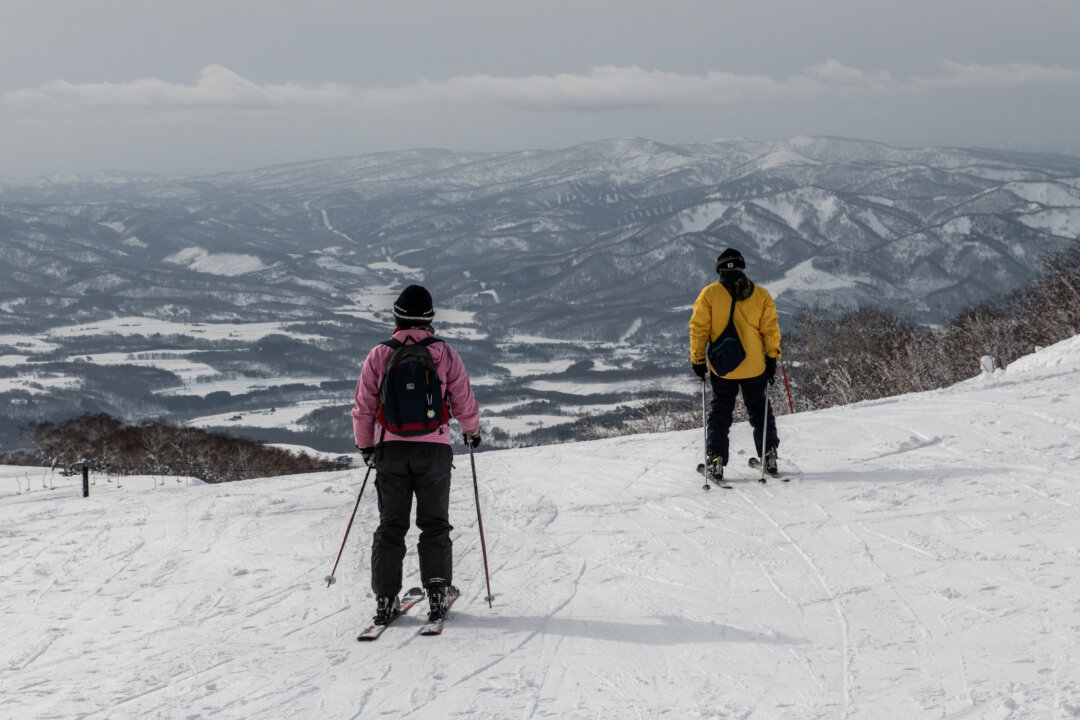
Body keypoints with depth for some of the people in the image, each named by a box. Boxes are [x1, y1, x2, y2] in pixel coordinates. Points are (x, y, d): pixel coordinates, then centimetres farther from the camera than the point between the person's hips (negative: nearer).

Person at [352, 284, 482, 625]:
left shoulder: (379, 355, 1)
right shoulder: (444, 354, -1)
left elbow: (363, 408, 4)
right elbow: (464, 402, 3)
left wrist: (365, 446, 19)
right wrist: (472, 431, 23)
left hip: (391, 447, 1)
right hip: (434, 448, -1)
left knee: (390, 527, 7)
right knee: (435, 524, 7)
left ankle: (385, 599, 3)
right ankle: (437, 593, 1)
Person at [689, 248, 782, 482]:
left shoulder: (709, 293, -4)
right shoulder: (761, 295, 0)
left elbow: (699, 329, -5)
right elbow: (771, 330, -1)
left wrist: (698, 360, 3)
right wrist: (772, 359, 7)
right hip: (755, 367, 1)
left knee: (720, 412, 11)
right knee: (759, 410, 17)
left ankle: (716, 460, 4)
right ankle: (769, 457, 15)